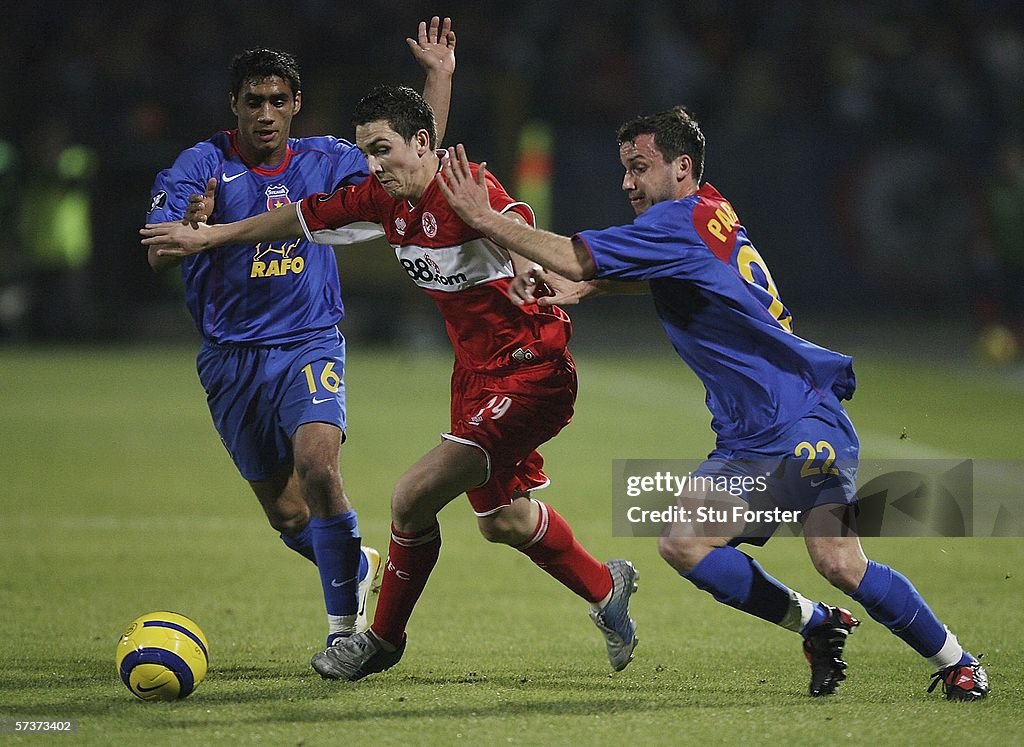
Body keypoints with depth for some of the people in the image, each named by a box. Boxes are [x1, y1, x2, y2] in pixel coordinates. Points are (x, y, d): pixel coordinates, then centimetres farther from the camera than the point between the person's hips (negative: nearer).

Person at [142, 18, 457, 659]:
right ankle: (358, 567, 39)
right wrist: (192, 225, -39)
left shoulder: (325, 161, 4)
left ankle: (344, 624, -18)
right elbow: (159, 257, -17)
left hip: (310, 346, 0)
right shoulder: (201, 166, -6)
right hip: (232, 360, 0)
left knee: (317, 464, -27)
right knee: (286, 514, 5)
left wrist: (439, 76, 4)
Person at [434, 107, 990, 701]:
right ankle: (819, 627, 7)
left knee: (839, 562, -19)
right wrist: (581, 289, 9)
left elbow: (578, 258, -19)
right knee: (683, 545, -7)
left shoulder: (682, 221, -14)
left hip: (804, 420, -9)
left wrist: (485, 218, -12)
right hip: (746, 441, 9)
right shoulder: (710, 213, 13)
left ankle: (957, 662, 0)